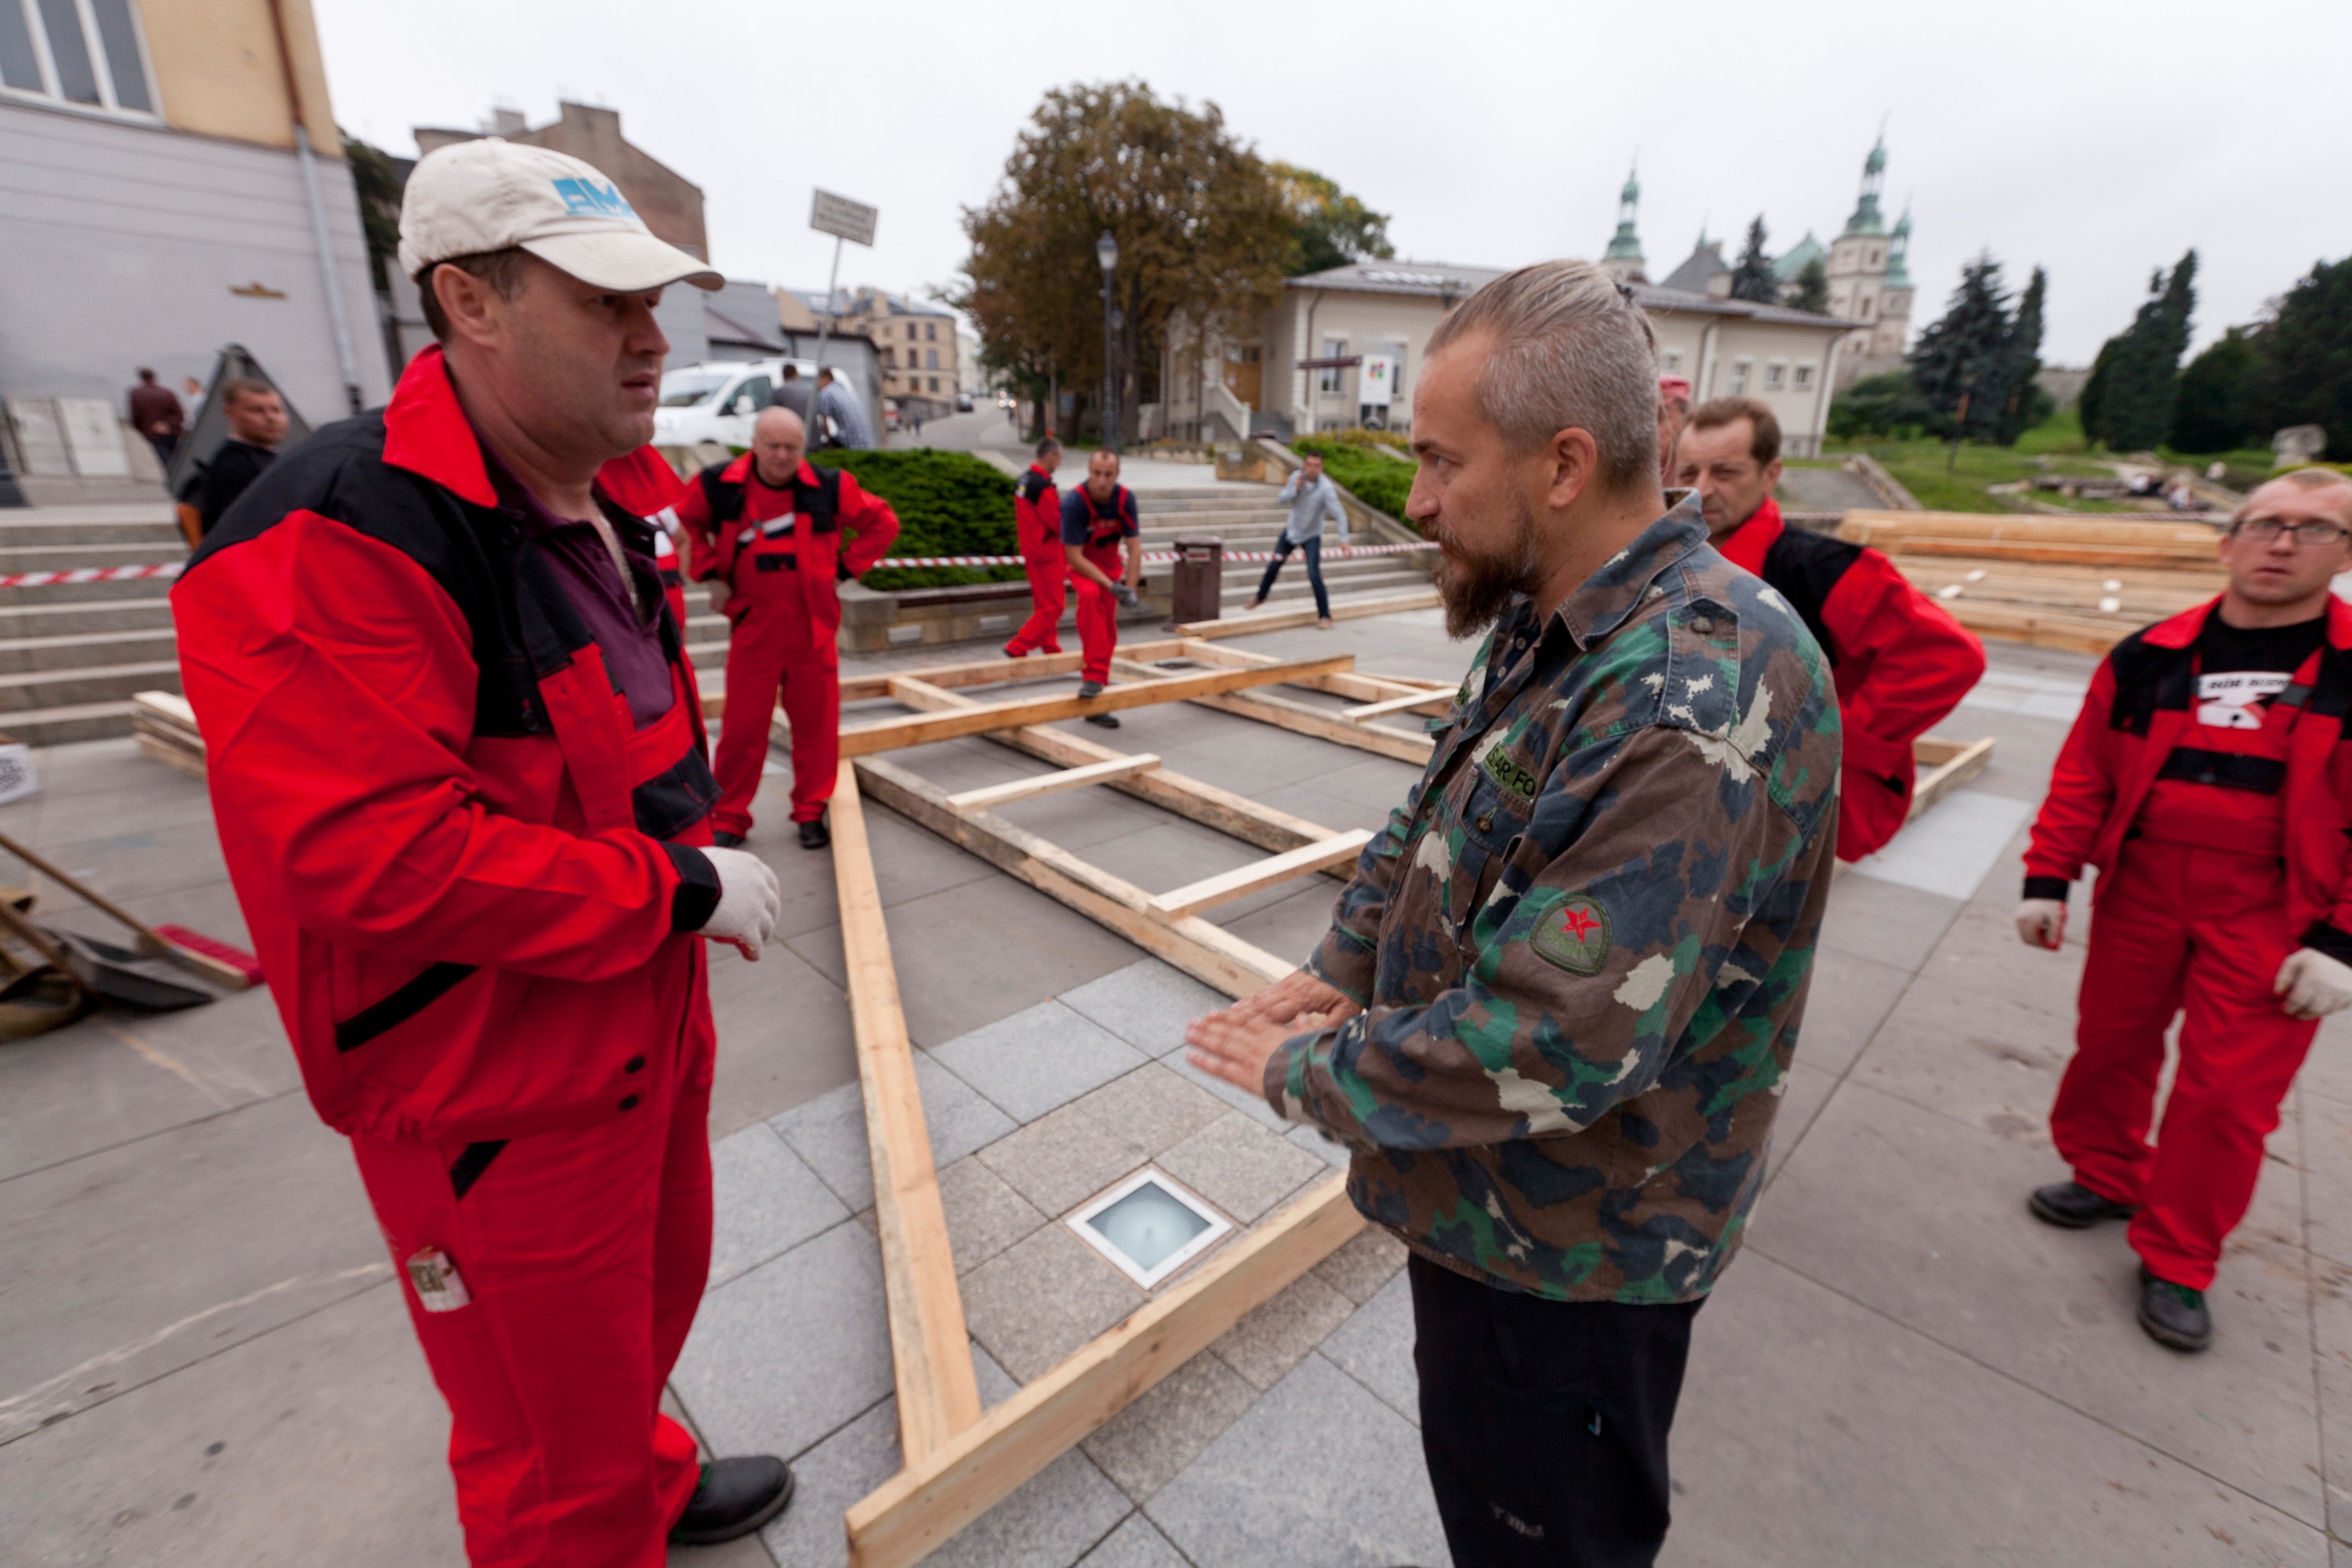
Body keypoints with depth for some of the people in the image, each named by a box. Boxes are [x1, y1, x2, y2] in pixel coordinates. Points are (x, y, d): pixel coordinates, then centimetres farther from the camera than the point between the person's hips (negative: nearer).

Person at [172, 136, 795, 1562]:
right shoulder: (338, 537, -24)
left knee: (651, 1297, 32)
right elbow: (372, 855, -31)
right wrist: (679, 889, -23)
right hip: (497, 1097, -9)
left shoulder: (592, 517, 7)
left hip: (644, 1027, 9)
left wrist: (699, 880, 10)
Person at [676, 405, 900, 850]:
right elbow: (685, 524, 14)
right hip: (752, 626, 0)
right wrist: (711, 574, 5)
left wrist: (843, 569, 2)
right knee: (743, 727, 2)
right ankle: (728, 819, 16)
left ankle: (811, 812, 20)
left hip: (814, 628, 1)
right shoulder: (721, 485, -1)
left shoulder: (829, 486, -2)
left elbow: (882, 523, 7)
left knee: (816, 723, 6)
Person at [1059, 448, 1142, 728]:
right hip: (1079, 560, -4)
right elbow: (1074, 556, -27)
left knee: (1108, 630, 2)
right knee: (1090, 594, -36)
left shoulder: (1125, 498, -20)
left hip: (1109, 559, 4)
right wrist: (1110, 585, -31)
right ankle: (1094, 676, -30)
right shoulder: (1074, 502, -30)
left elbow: (1134, 547, -13)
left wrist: (1129, 588, -24)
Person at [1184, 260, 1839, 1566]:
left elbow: (1547, 1046, -34)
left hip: (1569, 1259, -8)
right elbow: (1430, 821, 11)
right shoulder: (1543, 625, 0)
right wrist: (1342, 967, -1)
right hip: (1483, 1199, 8)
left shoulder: (1703, 695, -32)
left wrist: (1306, 1071, -19)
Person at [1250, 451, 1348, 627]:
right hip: (1291, 530, 5)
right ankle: (1261, 597, 41)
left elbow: (1339, 514, -31)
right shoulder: (1297, 477, -13)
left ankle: (1324, 615, -6)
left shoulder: (1326, 488, -26)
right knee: (1274, 565, 16)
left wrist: (1343, 539, -42)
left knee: (1314, 575, -17)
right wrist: (1295, 488, -29)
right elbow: (1282, 498, -9)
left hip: (1311, 536, -4)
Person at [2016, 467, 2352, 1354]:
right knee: (2110, 1044, 14)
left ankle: (2177, 1263, 21)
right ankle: (2106, 1175, 38)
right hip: (2139, 890, 2)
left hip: (2269, 919, -2)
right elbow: (2083, 774, 5)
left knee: (2228, 1091, 3)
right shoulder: (2150, 658, 2)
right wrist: (2047, 880, 2)